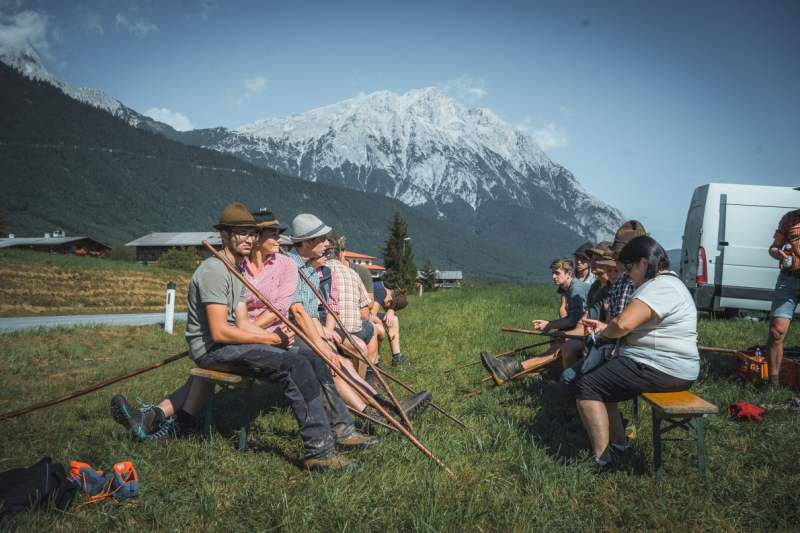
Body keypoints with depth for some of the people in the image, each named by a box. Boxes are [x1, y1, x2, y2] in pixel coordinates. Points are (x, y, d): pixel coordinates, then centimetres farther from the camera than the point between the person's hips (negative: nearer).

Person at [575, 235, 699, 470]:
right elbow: (635, 324, 25)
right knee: (599, 379, 20)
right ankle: (619, 442, 18)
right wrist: (604, 327, 14)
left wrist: (604, 334, -9)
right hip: (664, 365, 11)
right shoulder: (665, 282, 16)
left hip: (663, 370, -11)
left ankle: (601, 460, -10)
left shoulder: (660, 287, -20)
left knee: (586, 386, -11)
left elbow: (623, 324, -30)